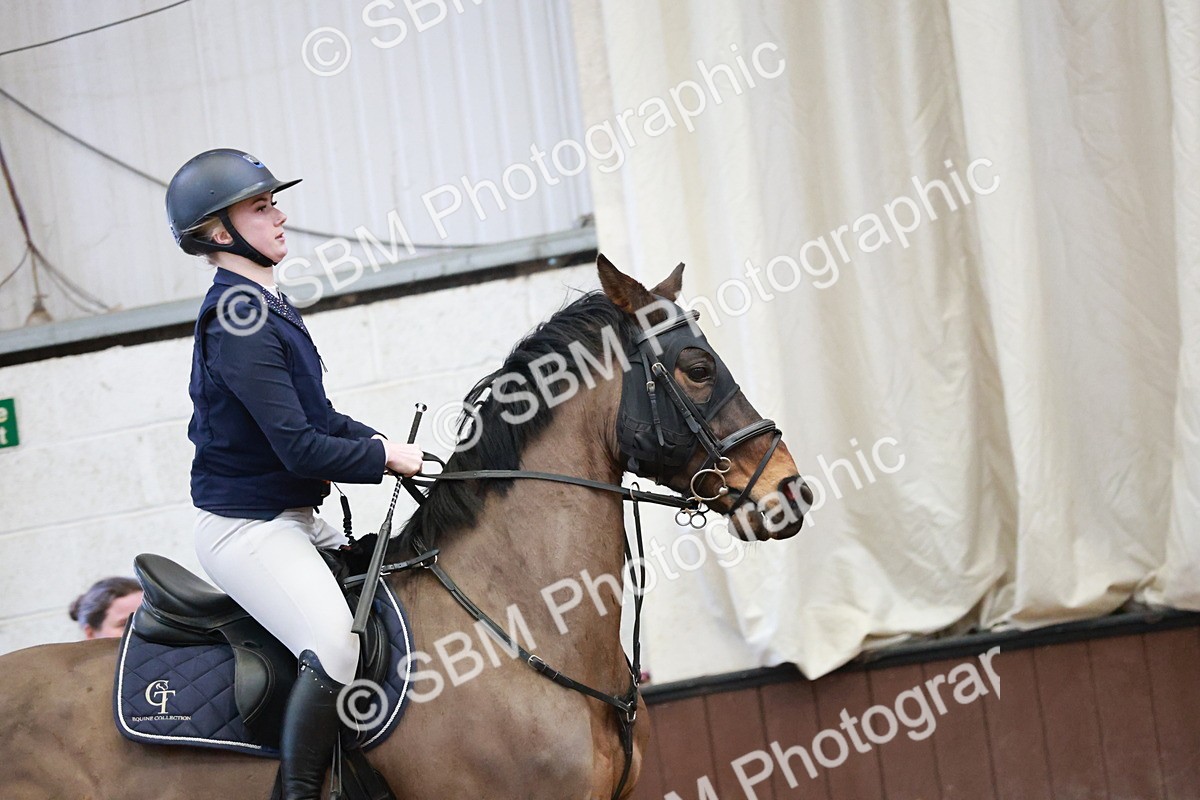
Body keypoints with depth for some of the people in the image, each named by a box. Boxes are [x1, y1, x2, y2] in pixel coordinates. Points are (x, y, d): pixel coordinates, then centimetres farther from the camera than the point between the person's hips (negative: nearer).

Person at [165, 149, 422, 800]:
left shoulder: (267, 307, 12)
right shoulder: (238, 323, -19)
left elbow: (316, 417, 21)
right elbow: (300, 449, -23)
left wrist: (379, 441, 3)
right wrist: (383, 456, -10)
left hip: (291, 517, 11)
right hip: (246, 528, -11)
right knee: (335, 649, -28)